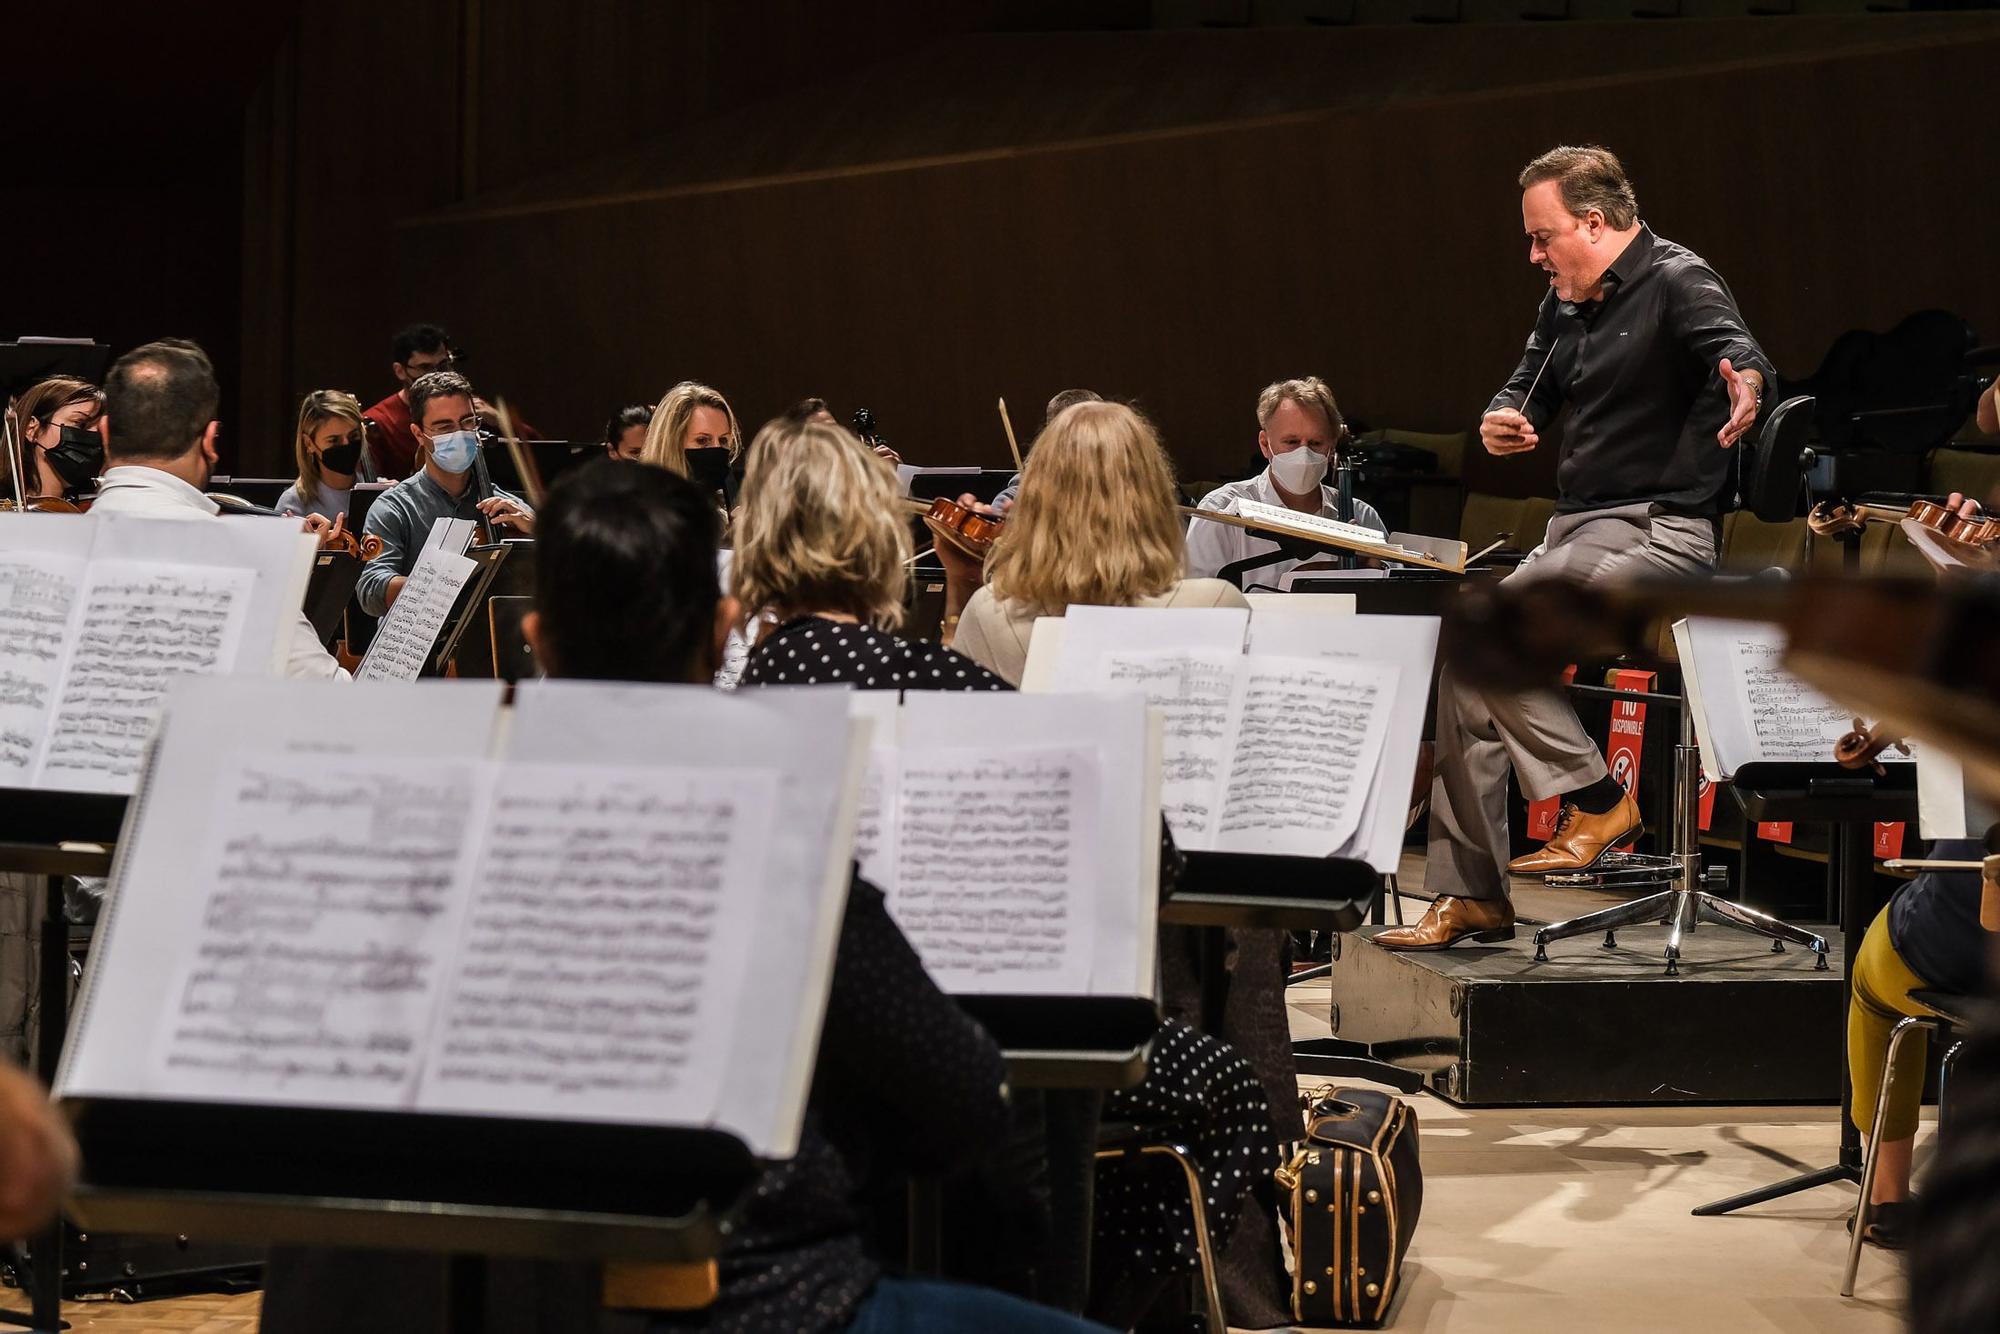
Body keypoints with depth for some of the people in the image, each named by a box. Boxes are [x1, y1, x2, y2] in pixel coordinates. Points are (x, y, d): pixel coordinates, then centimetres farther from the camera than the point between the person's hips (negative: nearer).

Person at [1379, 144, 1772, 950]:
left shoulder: (1678, 282, -10)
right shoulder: (1565, 303, 15)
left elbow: (1737, 349, -29)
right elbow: (1528, 391, 24)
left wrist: (1744, 385, -55)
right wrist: (1503, 421, -2)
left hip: (1657, 531, -9)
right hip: (1578, 528, 9)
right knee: (1464, 668, -2)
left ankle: (1595, 800, -13)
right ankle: (1468, 894, 2)